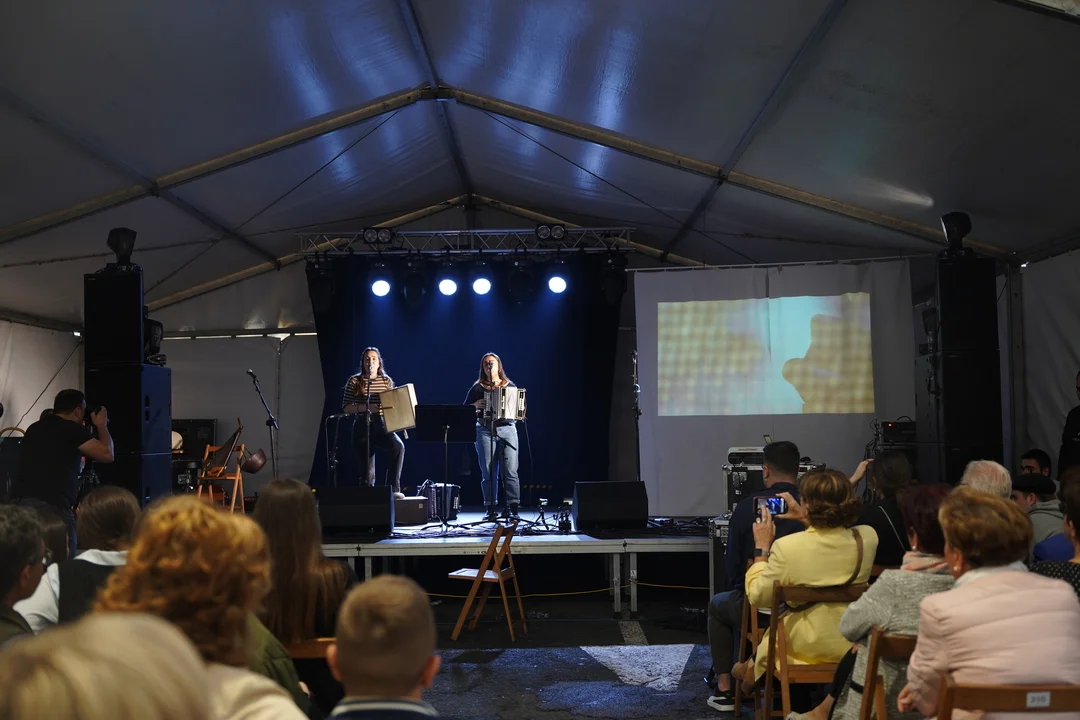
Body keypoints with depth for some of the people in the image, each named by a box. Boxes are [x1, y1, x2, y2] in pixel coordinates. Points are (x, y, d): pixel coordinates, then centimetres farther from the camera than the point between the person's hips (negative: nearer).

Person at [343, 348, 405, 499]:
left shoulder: (387, 381, 8)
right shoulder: (355, 381, 1)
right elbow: (346, 407, -2)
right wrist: (365, 407, -18)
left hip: (382, 426, 1)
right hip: (362, 428, -1)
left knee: (398, 446, -28)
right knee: (367, 468, -1)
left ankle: (394, 489, -22)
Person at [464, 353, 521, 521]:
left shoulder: (510, 386, 13)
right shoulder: (478, 388, 11)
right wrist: (475, 406, -12)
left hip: (507, 429, 0)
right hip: (485, 430, 0)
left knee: (510, 471, -8)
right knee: (488, 472, -1)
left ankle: (514, 509, -7)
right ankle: (491, 510, 4)